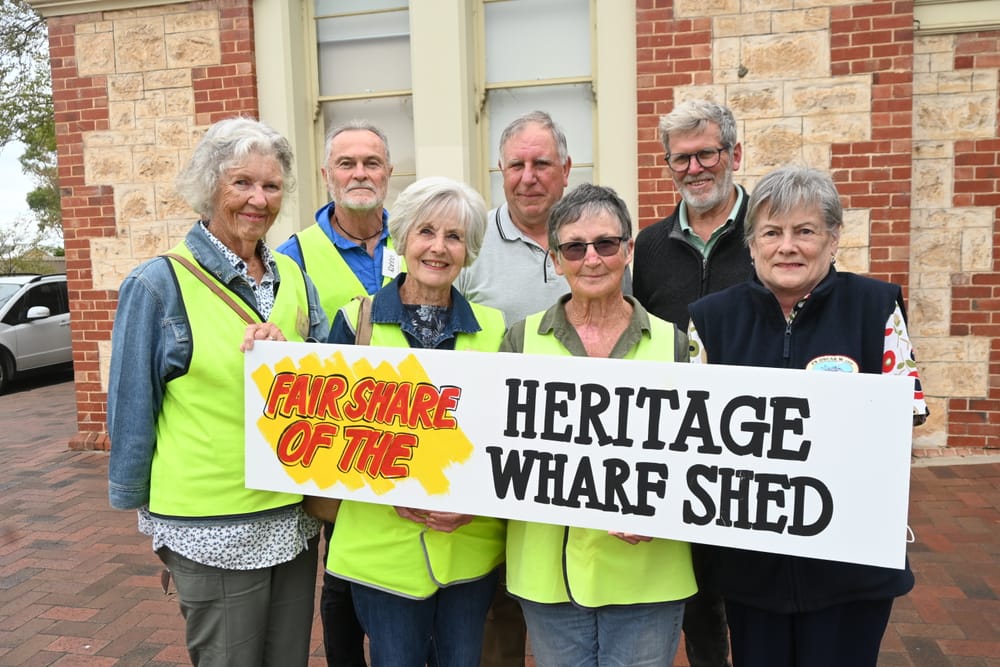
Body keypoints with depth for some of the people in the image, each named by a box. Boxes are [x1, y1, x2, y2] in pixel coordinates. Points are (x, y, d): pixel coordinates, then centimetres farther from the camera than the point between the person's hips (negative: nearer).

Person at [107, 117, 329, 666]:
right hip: (212, 528, -5)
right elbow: (131, 410, -3)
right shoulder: (159, 285, -9)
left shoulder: (293, 276, 5)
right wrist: (142, 508, 3)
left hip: (296, 514, 5)